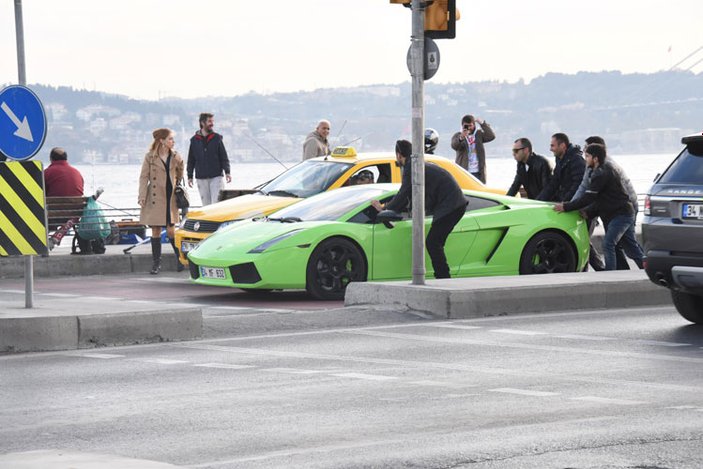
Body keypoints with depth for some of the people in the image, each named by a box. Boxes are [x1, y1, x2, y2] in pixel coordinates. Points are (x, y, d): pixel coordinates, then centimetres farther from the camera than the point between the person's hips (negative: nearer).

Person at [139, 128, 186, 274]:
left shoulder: (175, 157, 6)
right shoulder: (150, 157, -3)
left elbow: (179, 177, 21)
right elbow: (144, 177, -4)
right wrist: (142, 196, -11)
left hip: (170, 198, 2)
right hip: (155, 199, -2)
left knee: (170, 230, -1)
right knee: (156, 231, 1)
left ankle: (180, 257, 18)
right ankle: (156, 263, 10)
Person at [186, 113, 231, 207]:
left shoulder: (217, 138, 3)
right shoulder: (194, 140, 6)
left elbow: (224, 157, 2)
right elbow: (191, 160, 11)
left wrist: (227, 172, -8)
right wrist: (190, 176, 7)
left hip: (216, 177, -2)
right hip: (201, 178, 2)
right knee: (206, 205, 5)